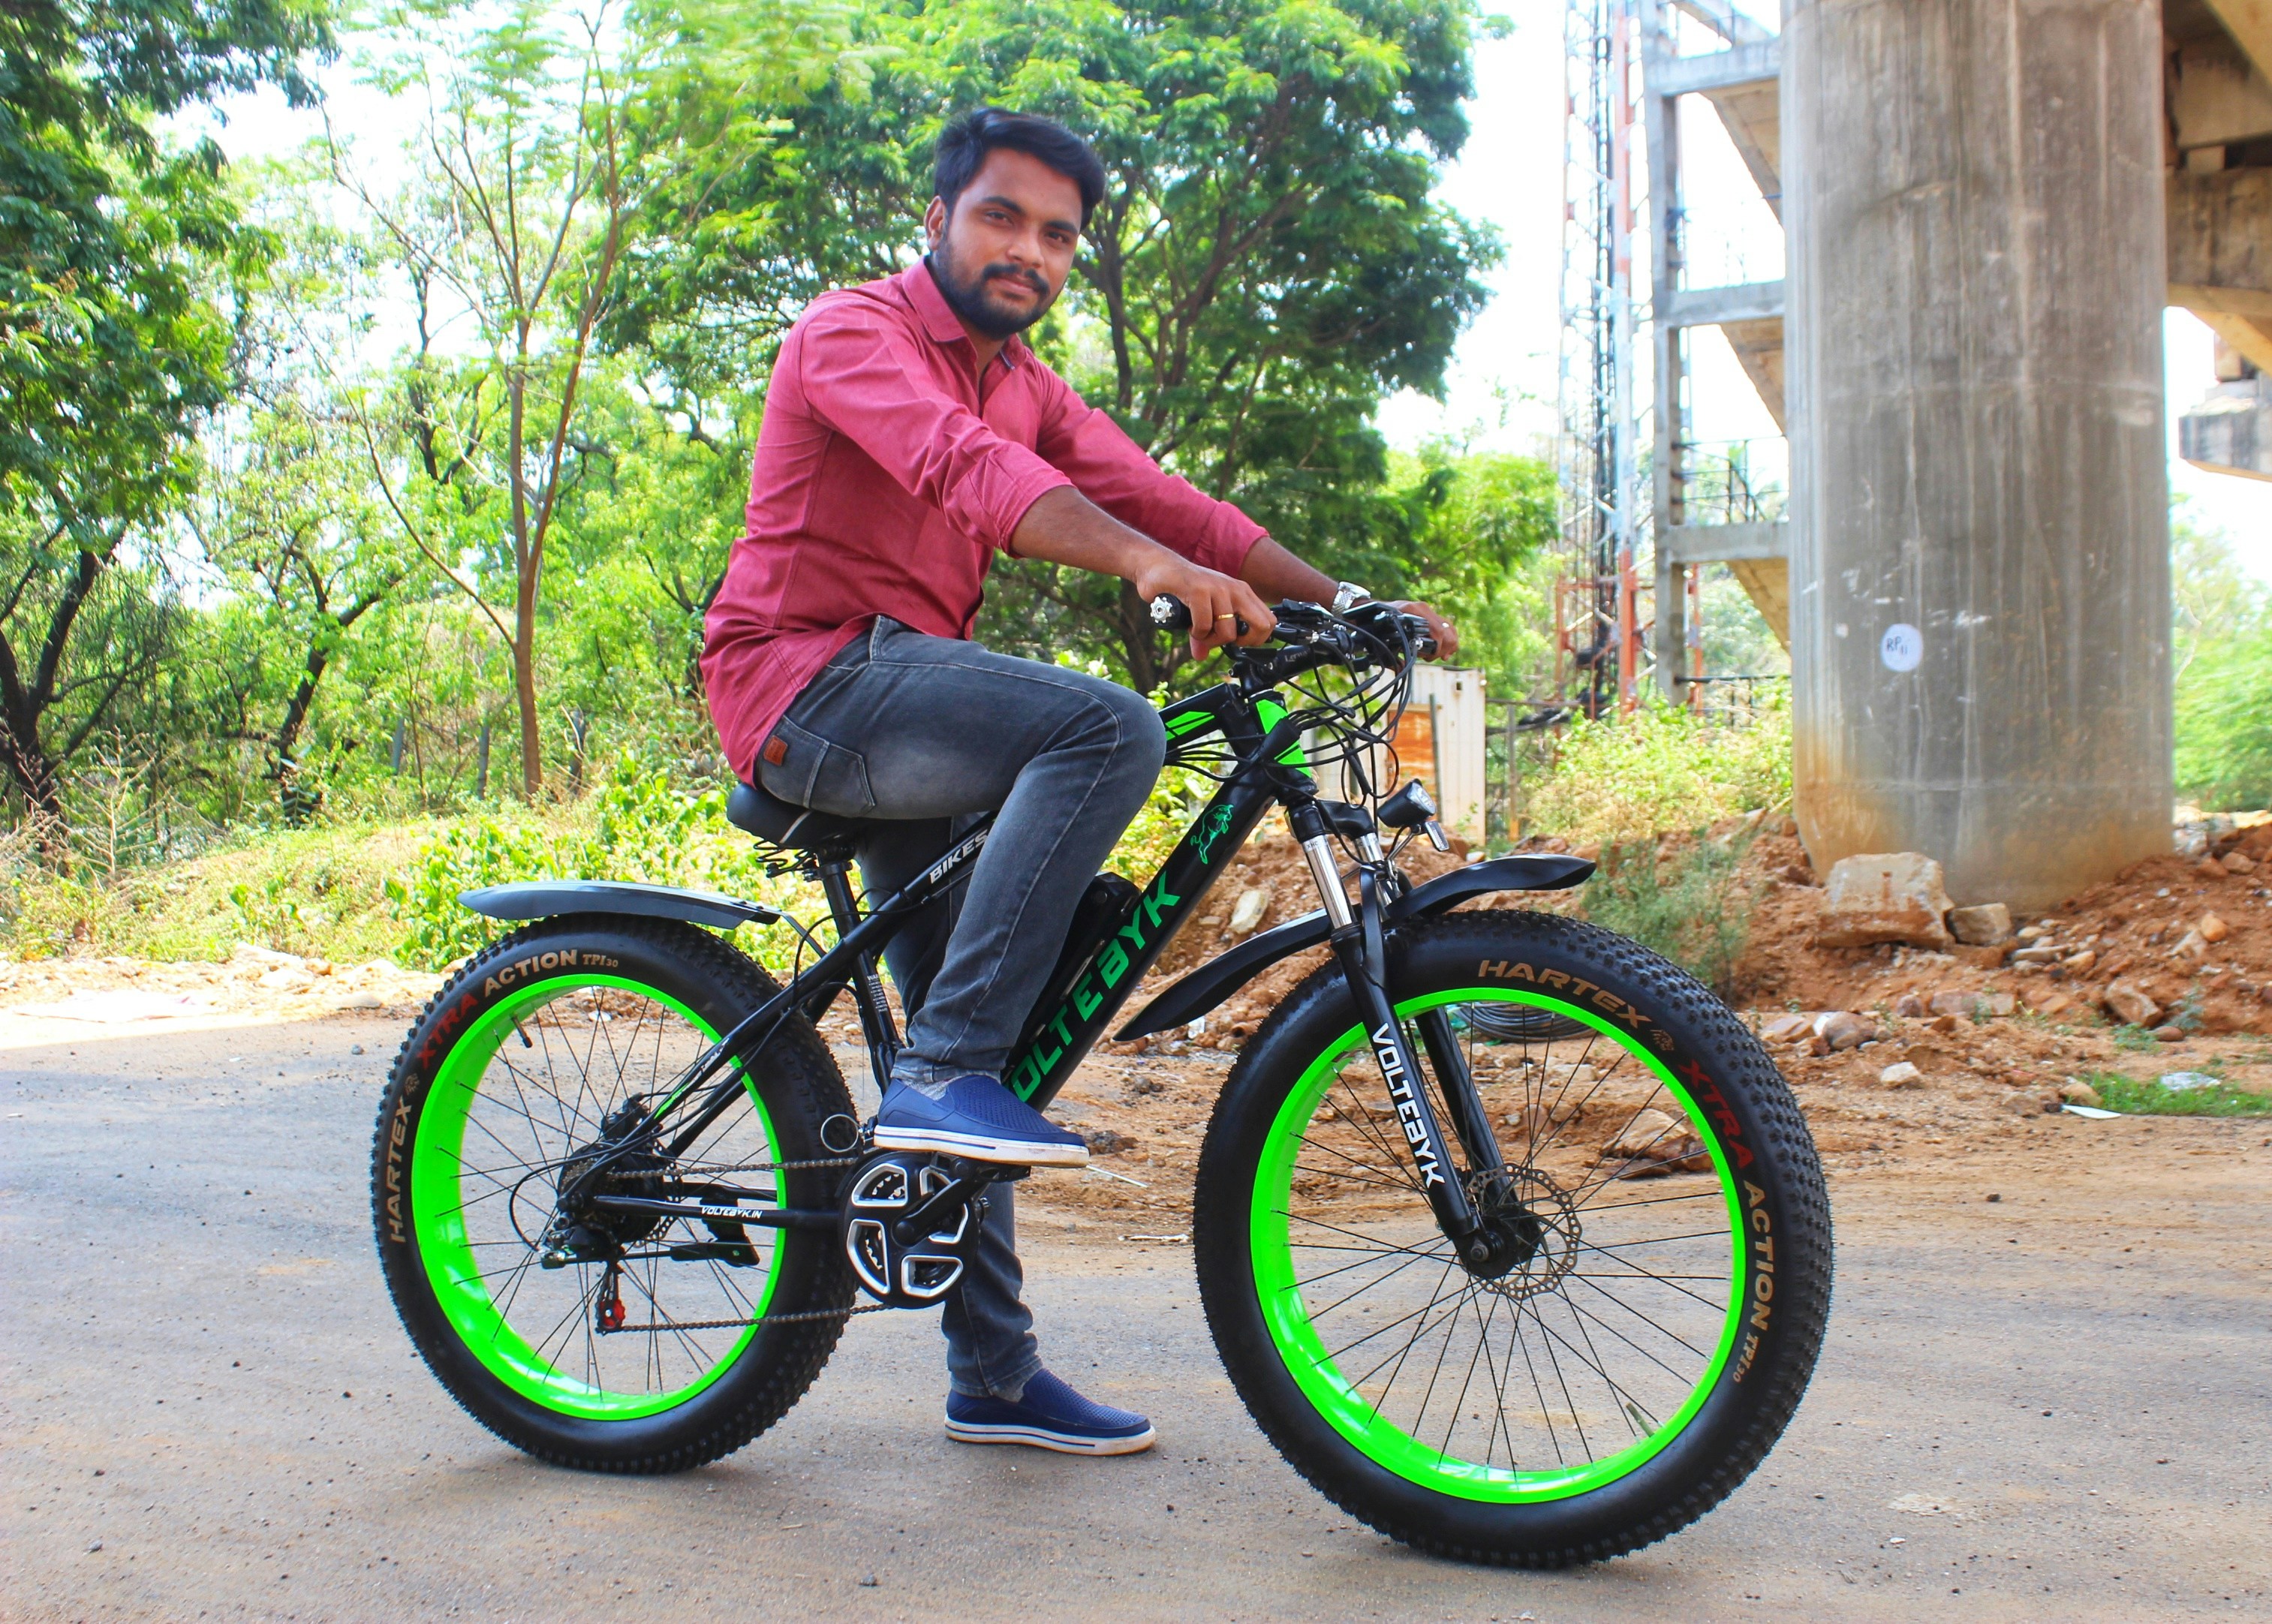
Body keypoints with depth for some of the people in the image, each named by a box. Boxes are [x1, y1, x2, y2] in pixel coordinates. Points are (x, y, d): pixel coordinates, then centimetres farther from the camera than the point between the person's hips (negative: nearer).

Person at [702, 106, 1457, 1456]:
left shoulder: (1025, 386, 16)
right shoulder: (852, 330, -9)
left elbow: (1161, 496, 6)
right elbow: (961, 464, -29)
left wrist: (1349, 603, -7)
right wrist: (1150, 564, -45)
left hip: (907, 710, 9)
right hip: (810, 683, -9)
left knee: (971, 1041, 9)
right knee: (1109, 729, -29)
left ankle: (996, 1376, 18)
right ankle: (946, 1071, -28)